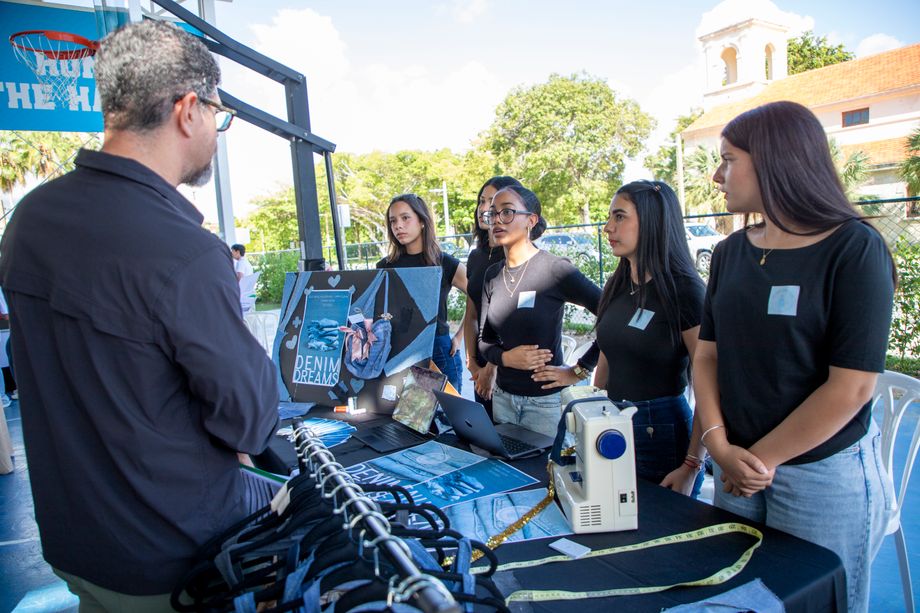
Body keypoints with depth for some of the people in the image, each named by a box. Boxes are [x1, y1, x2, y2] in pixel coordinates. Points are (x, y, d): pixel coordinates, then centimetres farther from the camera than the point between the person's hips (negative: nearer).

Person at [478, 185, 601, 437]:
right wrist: (506, 357, -11)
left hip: (546, 399, -5)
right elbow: (485, 340, 9)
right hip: (503, 396, 5)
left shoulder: (554, 269, -14)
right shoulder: (493, 274, 4)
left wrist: (579, 370, -13)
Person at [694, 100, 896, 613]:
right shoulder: (731, 252, 3)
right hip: (737, 469, 5)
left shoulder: (854, 249, -12)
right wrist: (722, 447, -8)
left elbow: (852, 387, -17)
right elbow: (707, 354, 3)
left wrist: (763, 458, -12)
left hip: (825, 472, -4)